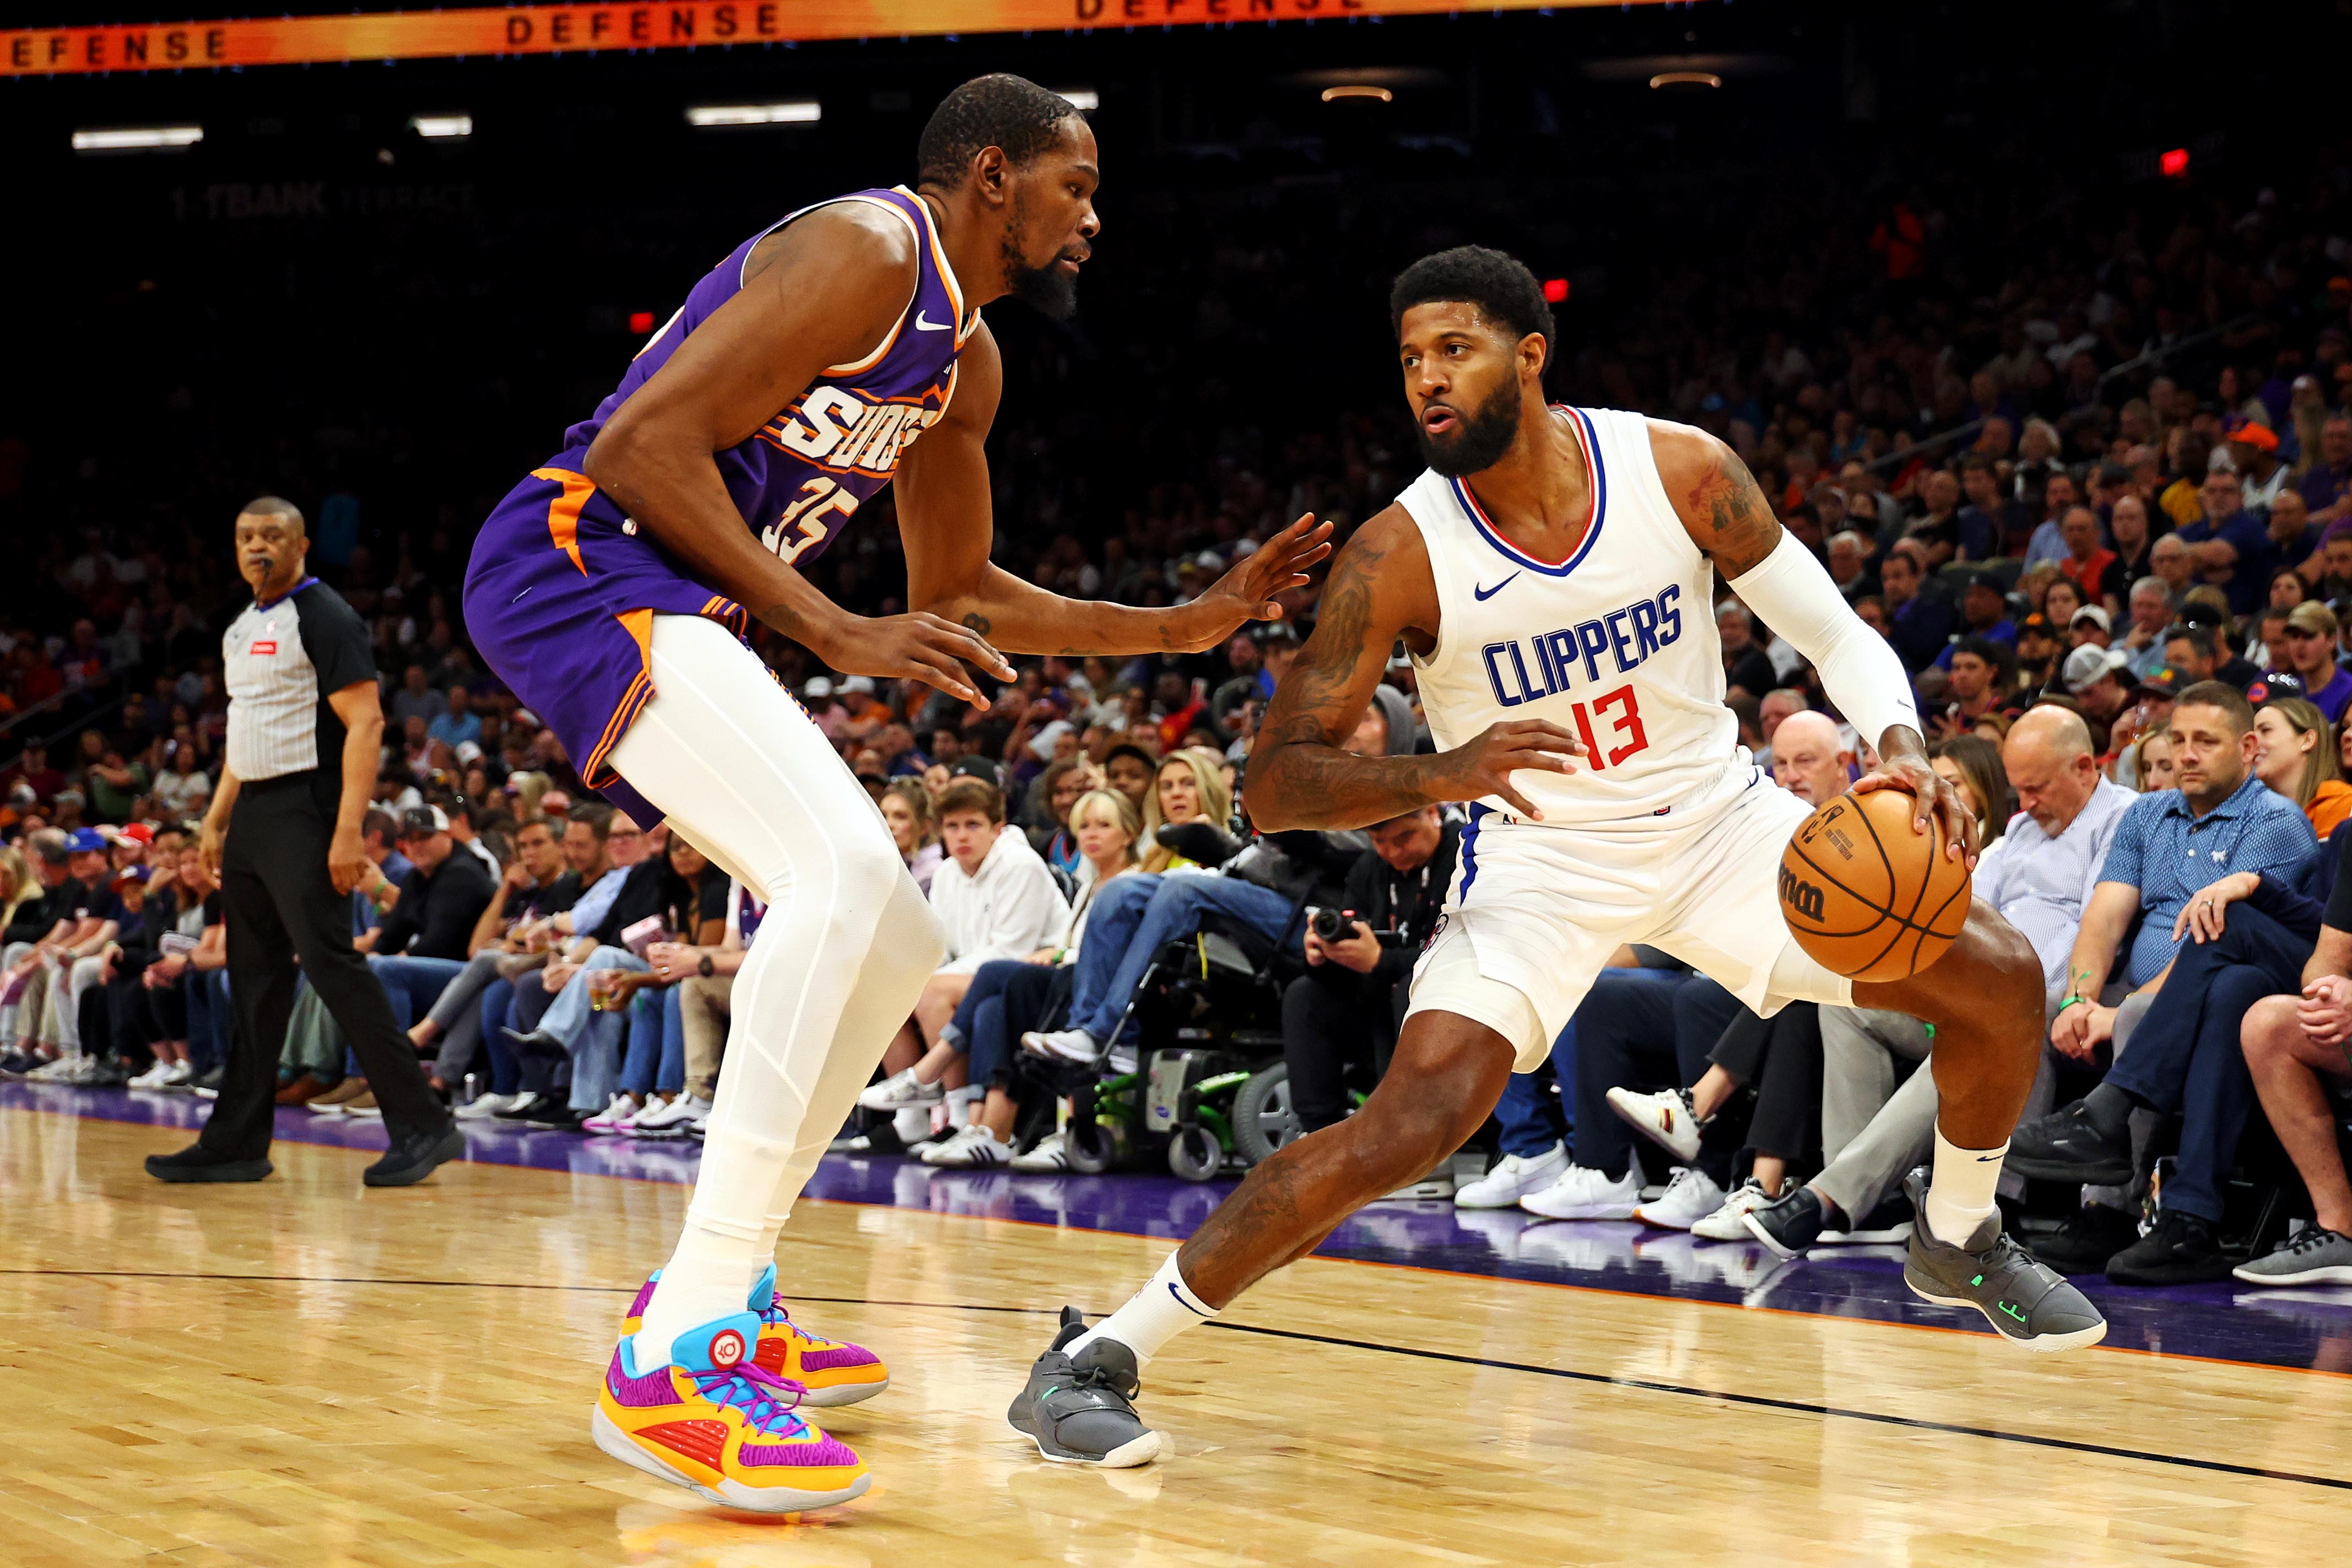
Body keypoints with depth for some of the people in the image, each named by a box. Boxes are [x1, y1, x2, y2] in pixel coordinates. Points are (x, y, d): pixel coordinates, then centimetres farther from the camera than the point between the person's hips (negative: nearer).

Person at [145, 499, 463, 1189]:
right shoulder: (243, 627, 17)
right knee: (255, 976, 11)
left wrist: (348, 830, -25)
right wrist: (216, 820, 21)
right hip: (252, 814, 9)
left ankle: (422, 1126, -13)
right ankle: (236, 1143, 16)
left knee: (331, 963, -14)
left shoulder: (324, 617, -10)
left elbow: (365, 723, -17)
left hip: (304, 813, -9)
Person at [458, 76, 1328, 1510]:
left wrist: (1191, 623, 23)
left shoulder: (967, 360, 19)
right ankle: (674, 1364, -30)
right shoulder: (867, 255, -13)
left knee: (897, 941, 14)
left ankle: (722, 1285, 20)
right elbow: (647, 444, -20)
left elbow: (957, 593, 30)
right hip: (578, 555, -11)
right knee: (845, 871, -27)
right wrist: (840, 636, -22)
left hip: (666, 600, 11)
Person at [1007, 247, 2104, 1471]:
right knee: (1416, 1119, -26)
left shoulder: (1681, 471, -15)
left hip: (1715, 820, 4)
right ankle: (1094, 1360, -19)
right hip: (1538, 857, -4)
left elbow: (1835, 633, -4)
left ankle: (1958, 1243, 28)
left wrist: (1900, 748, -25)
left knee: (1997, 977, -2)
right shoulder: (1398, 557, -21)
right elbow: (1274, 786, -20)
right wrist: (1436, 777, -38)